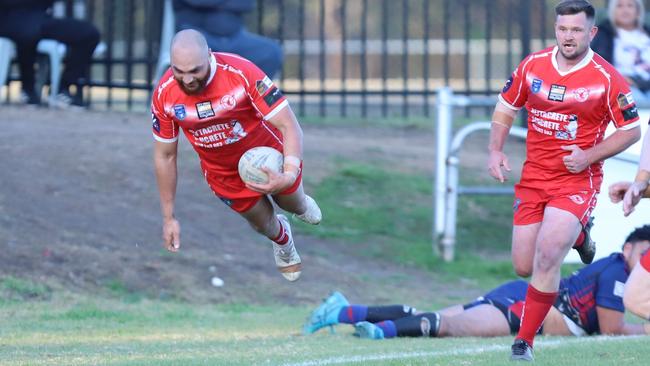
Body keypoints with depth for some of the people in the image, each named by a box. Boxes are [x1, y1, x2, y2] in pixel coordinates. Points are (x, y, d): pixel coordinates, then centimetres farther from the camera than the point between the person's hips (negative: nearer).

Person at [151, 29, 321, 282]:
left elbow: (289, 126, -34)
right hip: (223, 173, 1)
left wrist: (289, 175, -52)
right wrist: (169, 218, -7)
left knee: (292, 204, 24)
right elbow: (164, 156, -11)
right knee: (263, 223, 20)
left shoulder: (241, 73, -37)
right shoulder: (164, 96, -27)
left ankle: (301, 204, 64)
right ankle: (283, 240, 58)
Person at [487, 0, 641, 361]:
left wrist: (590, 155, -15)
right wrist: (496, 151, -2)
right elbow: (505, 108, 13)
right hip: (533, 178, 5)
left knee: (546, 258, -21)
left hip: (577, 179, -5)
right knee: (524, 267, 6)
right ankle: (576, 235, 38)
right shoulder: (533, 65, 0)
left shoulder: (607, 78, -10)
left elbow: (631, 130, -3)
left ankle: (524, 341, -8)